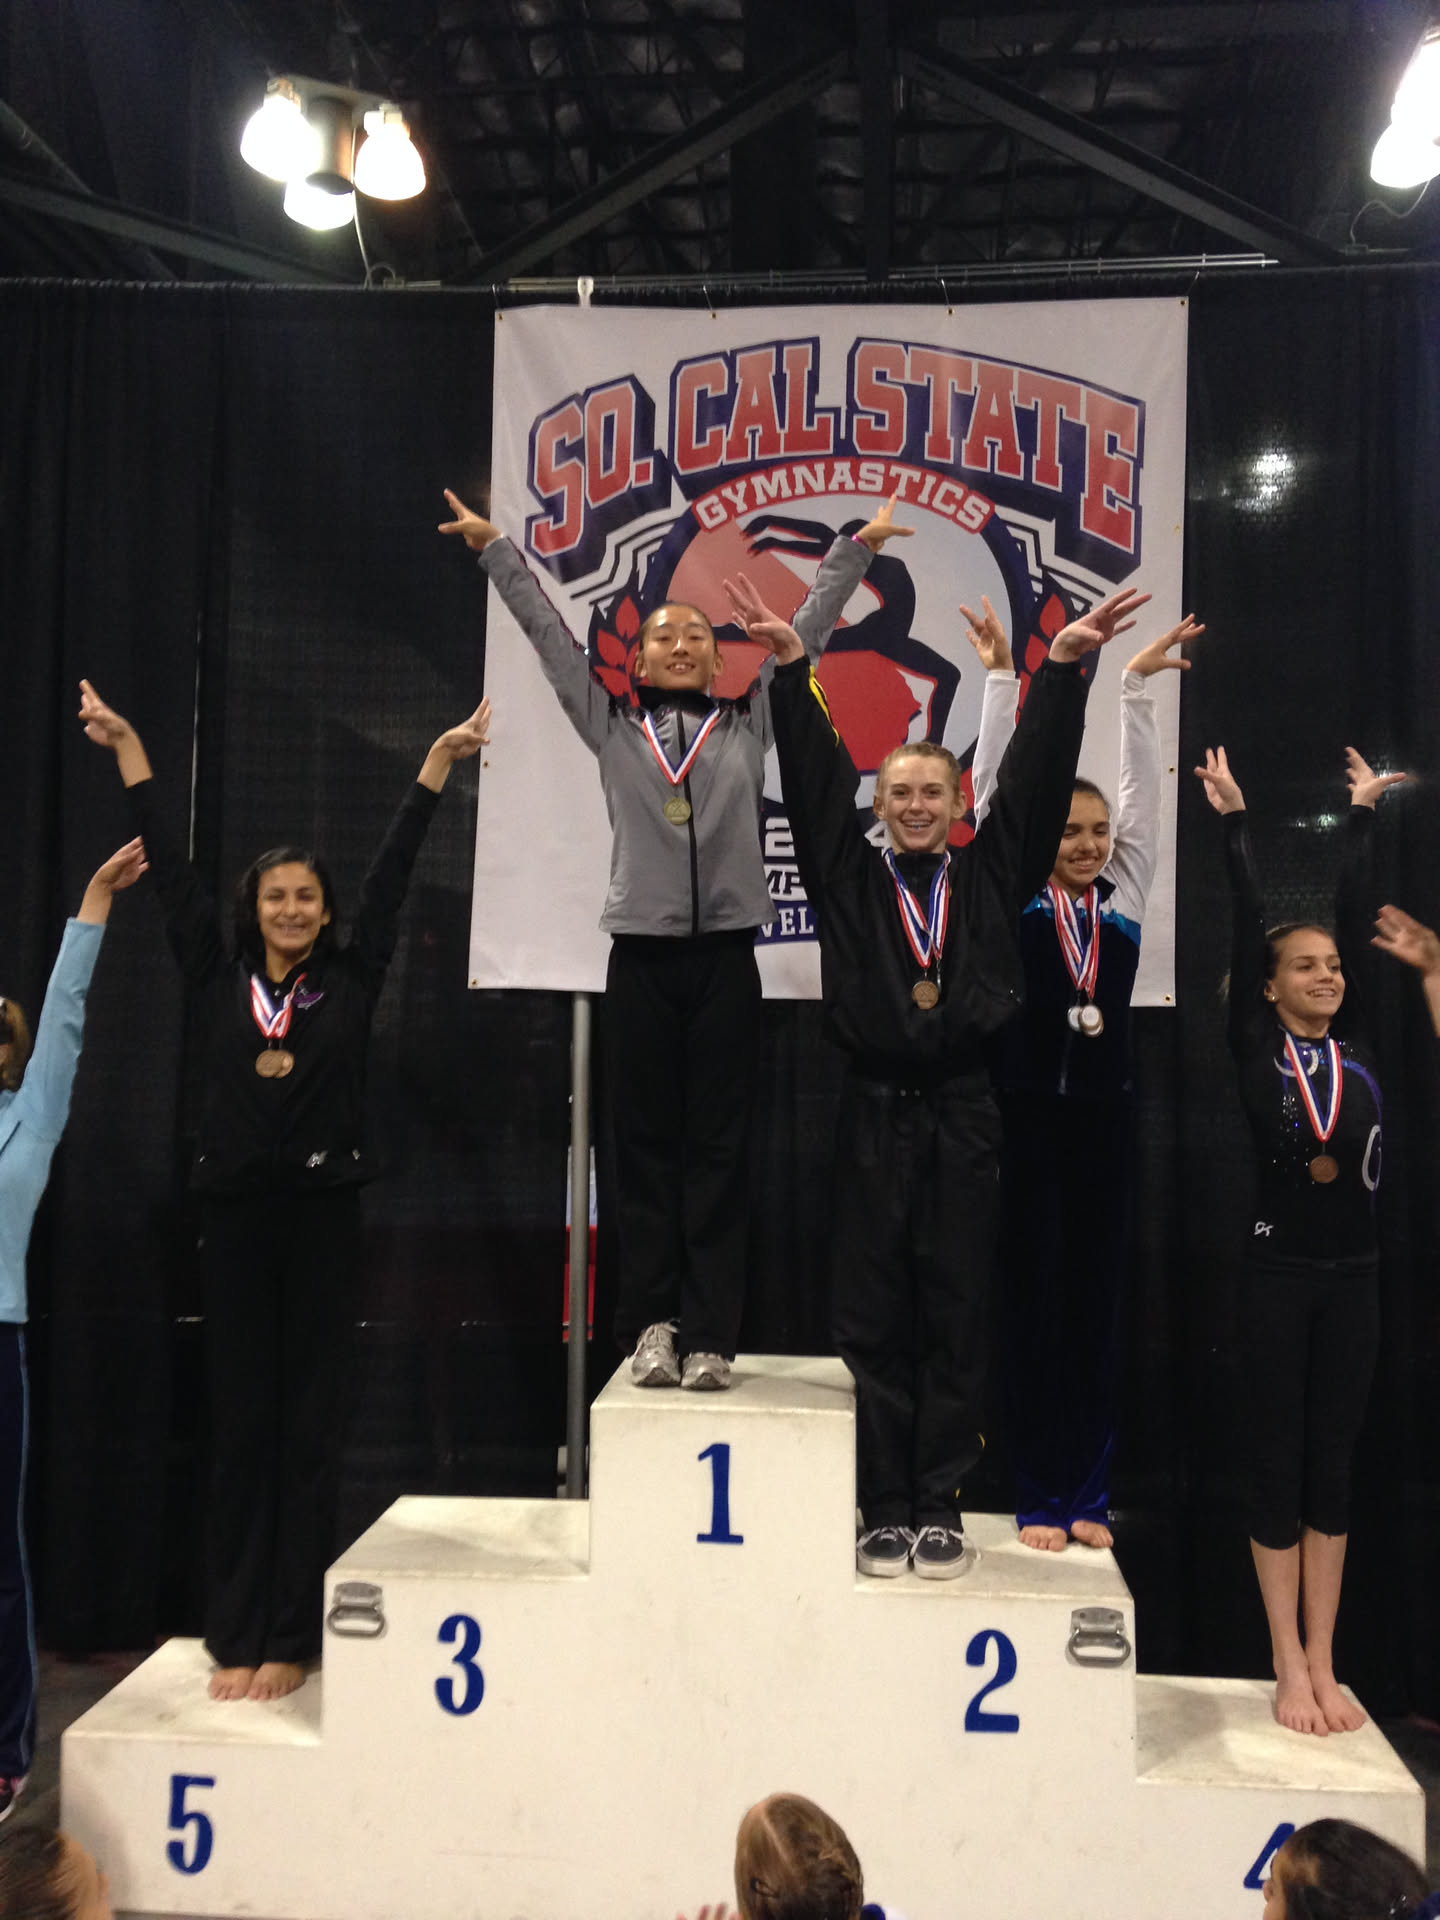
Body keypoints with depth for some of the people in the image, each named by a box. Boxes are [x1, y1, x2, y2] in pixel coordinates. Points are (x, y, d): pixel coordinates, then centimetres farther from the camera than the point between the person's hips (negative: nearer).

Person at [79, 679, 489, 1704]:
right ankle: (236, 1635, 17)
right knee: (240, 1426, 8)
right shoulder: (219, 978, 7)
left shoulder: (350, 980, 4)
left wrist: (438, 762, 3)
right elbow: (173, 870, 9)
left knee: (310, 1427, 4)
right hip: (235, 1210, 1)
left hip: (323, 1213, -1)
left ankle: (293, 1639, 13)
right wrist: (129, 749, 12)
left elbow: (395, 871, 3)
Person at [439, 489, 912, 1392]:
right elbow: (548, 630, 13)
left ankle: (711, 1336, 7)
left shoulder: (750, 723, 12)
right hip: (642, 959, 0)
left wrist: (860, 545, 17)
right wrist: (493, 545, 16)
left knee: (720, 1149, 2)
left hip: (724, 957, 0)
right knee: (647, 1146, 4)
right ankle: (652, 1326, 11)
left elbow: (807, 630, 15)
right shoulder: (611, 726, 11)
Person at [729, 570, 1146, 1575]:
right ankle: (885, 1509, 14)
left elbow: (1036, 777, 6)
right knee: (875, 1321, 4)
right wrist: (792, 666, -5)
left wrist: (1065, 665, -1)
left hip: (965, 1115, 1)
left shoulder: (990, 877, 11)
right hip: (876, 1115, 0)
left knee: (957, 1318, 5)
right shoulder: (851, 877, 9)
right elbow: (815, 777, 3)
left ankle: (941, 1506, 16)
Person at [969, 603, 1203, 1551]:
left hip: (1105, 1117, 3)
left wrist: (1139, 685, 6)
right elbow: (996, 788, -1)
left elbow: (1143, 790, 8)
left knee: (1100, 1303, 8)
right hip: (1029, 1116, -3)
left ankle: (1090, 1493, 19)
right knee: (1036, 1303, 3)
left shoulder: (1124, 900, 9)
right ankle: (1040, 1497, 13)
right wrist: (1002, 680, -2)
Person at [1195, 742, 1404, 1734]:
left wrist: (1363, 812, 10)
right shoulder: (1256, 1048, -3)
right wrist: (1234, 821, -5)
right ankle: (1289, 1672, 13)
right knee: (1280, 1461, 4)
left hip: (1354, 1276, 4)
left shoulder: (1354, 1045, 6)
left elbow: (1354, 913, 7)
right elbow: (1248, 924, -6)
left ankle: (1323, 1665, 19)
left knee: (1334, 1464, 10)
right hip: (1280, 1272, -4)